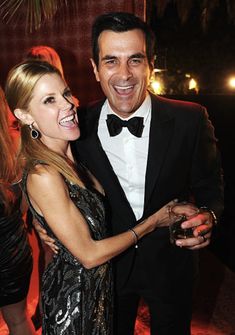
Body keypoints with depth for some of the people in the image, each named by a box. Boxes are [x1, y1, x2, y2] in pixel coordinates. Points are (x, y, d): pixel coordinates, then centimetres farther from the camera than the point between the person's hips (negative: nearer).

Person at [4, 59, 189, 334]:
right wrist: (154, 221, -16)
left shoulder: (72, 155, -3)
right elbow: (89, 255, -24)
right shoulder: (42, 175, -29)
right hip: (74, 293, -7)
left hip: (100, 281, 8)